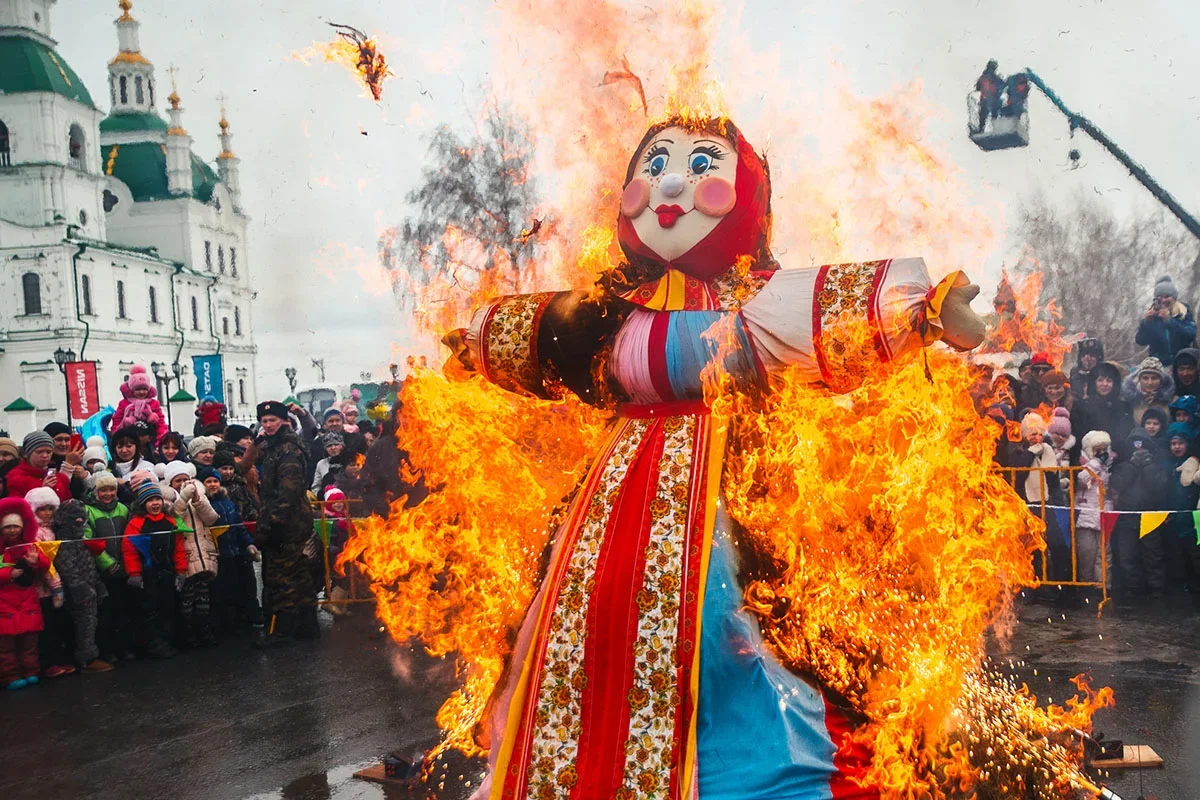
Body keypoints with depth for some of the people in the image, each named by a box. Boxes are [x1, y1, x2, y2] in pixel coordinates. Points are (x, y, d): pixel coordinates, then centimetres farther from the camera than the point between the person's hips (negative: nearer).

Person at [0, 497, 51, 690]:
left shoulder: (30, 544, 7)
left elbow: (46, 565, 1)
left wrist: (37, 561, -19)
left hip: (28, 598, 3)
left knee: (29, 636, 8)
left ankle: (31, 672, 16)